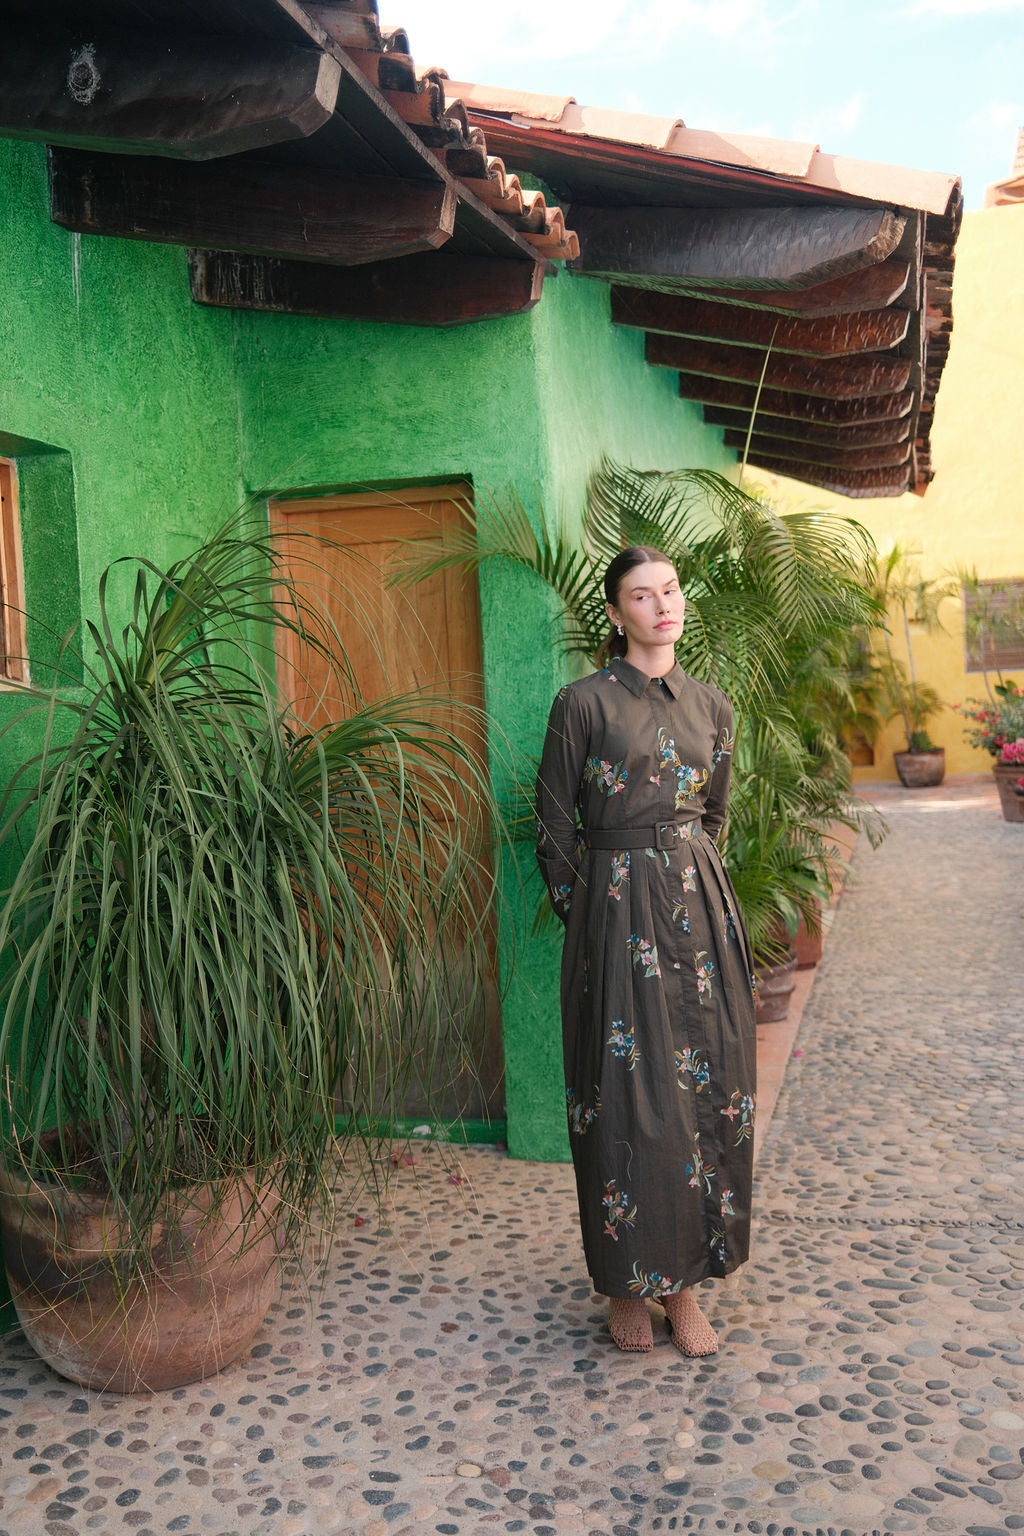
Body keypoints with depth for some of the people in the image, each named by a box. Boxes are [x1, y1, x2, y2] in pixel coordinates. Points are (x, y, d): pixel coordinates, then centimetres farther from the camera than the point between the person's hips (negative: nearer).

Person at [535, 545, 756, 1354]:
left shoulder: (712, 705, 9)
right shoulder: (583, 703, -4)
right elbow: (554, 824, 0)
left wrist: (692, 888, 15)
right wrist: (582, 912, 1)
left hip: (700, 907, 4)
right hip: (615, 913, -4)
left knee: (707, 1088, 6)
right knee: (627, 1095, 1)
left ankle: (683, 1275, 21)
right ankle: (629, 1281, 18)